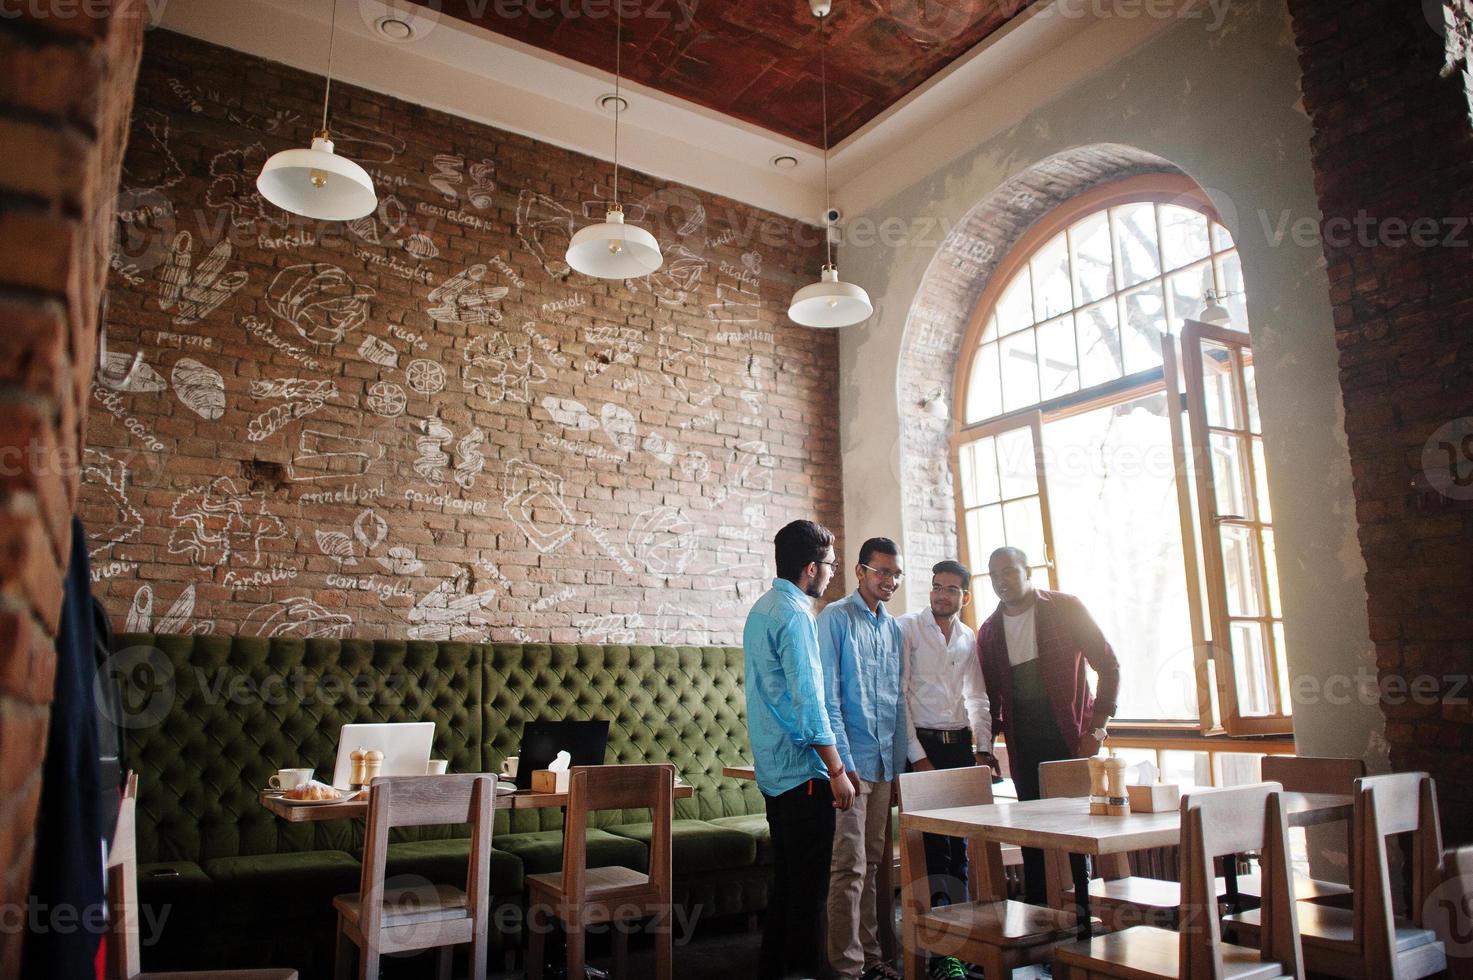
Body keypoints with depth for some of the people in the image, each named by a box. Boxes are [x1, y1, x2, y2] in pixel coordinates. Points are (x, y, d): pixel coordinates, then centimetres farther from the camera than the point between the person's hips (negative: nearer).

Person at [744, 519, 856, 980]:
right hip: (802, 769, -10)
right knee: (808, 884, 0)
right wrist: (837, 771, -15)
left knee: (786, 876, 18)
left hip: (773, 769, 10)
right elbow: (808, 701, -20)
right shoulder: (794, 614, -16)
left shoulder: (761, 609, 13)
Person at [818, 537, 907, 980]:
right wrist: (843, 761, -16)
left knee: (873, 864, 14)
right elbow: (827, 696, -12)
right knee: (850, 867, -4)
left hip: (885, 762, 7)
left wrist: (899, 759, 12)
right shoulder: (835, 618, -7)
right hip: (851, 760, -7)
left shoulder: (894, 628, 14)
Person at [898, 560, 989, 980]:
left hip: (960, 743, 5)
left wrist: (983, 748, 7)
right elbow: (898, 695, -10)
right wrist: (917, 756, -13)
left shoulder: (969, 638, 12)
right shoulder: (906, 628, -5)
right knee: (934, 842, -4)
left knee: (960, 840, 8)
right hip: (921, 742, -5)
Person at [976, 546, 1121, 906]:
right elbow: (991, 696, 14)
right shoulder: (989, 632, 8)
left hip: (1071, 741, -3)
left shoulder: (1066, 609, -3)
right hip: (1023, 751, 3)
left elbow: (1108, 666, -3)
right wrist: (987, 749, 7)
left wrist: (1096, 729, -8)